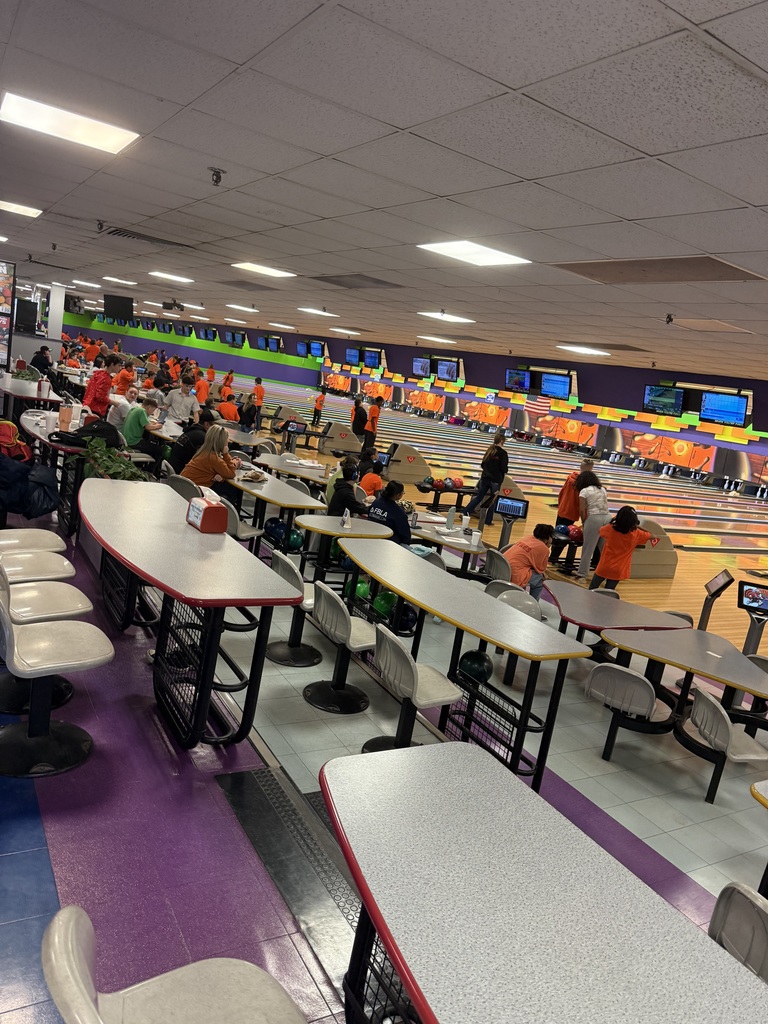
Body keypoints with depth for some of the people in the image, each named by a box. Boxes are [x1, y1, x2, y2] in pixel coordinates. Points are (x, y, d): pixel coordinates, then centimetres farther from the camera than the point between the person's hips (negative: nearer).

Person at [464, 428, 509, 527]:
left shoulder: (489, 450, 3)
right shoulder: (502, 453, -13)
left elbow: (483, 464, 8)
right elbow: (504, 469, -14)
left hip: (485, 478, 5)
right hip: (496, 480, -5)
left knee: (478, 497, 12)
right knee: (493, 500, 9)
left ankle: (465, 513, 2)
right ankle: (488, 521, 13)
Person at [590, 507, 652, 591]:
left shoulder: (609, 529, -14)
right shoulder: (636, 534, -12)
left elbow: (600, 530, 9)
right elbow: (652, 537, 6)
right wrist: (637, 527, 4)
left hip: (604, 567, -1)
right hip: (618, 571, 1)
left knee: (592, 590, 18)